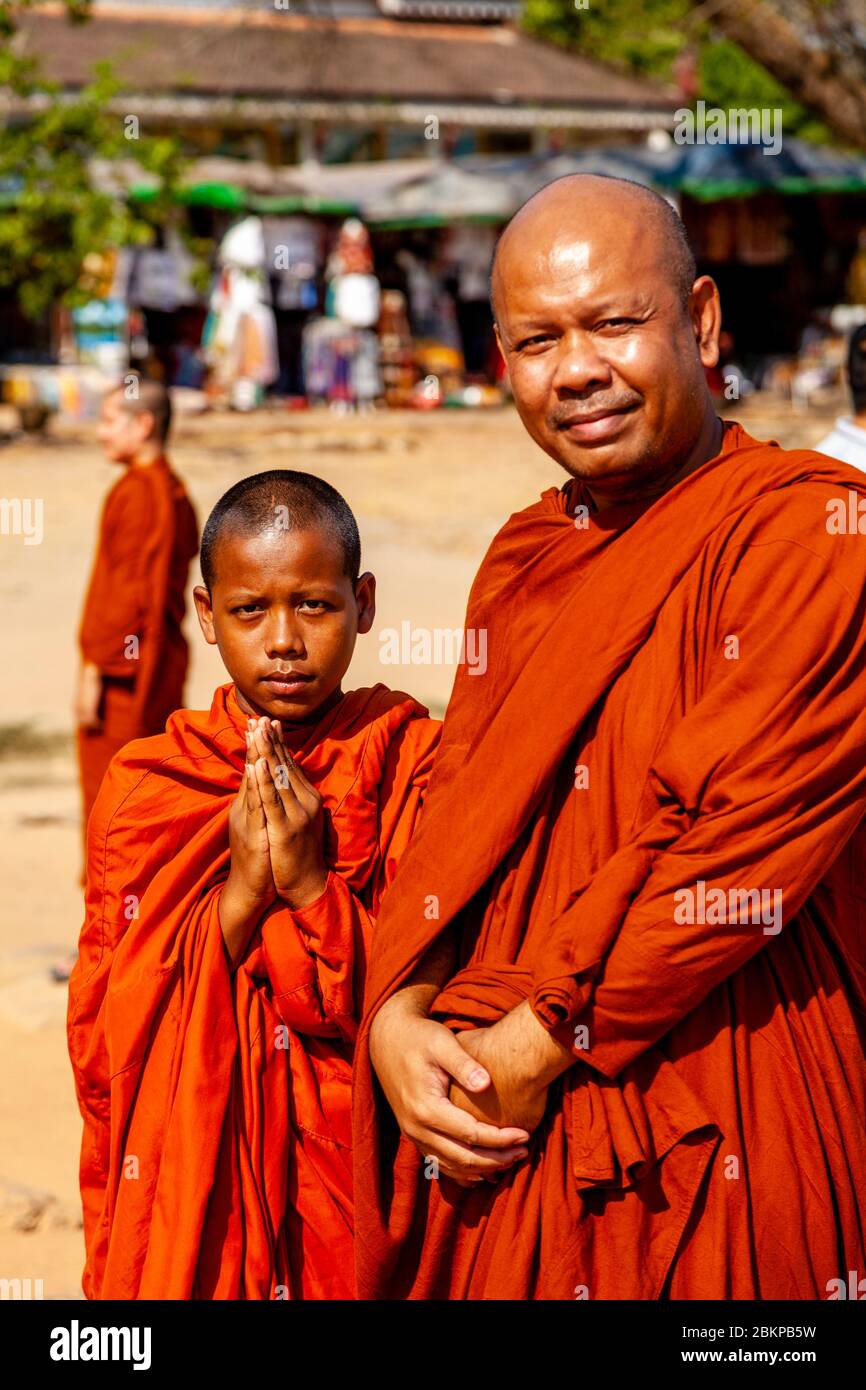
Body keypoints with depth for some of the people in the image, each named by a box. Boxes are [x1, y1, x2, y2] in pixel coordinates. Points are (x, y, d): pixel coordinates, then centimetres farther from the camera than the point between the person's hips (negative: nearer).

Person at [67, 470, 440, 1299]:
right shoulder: (144, 785, -1)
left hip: (359, 1161, -1)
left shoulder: (413, 760, -6)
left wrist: (312, 888, -21)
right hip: (187, 1184, 1)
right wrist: (238, 896, -19)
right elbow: (106, 1029, -6)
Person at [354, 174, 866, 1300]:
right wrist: (399, 1018, -8)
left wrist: (530, 1048, -16)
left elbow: (737, 842, -19)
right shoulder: (524, 560, 11)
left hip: (720, 1149, -6)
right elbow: (452, 819, 9)